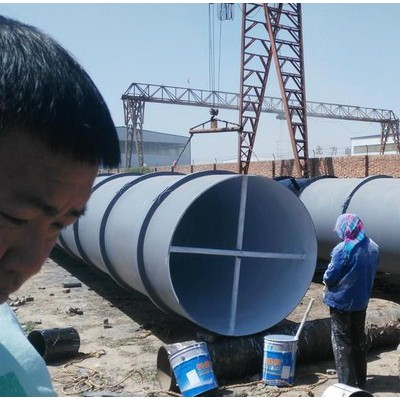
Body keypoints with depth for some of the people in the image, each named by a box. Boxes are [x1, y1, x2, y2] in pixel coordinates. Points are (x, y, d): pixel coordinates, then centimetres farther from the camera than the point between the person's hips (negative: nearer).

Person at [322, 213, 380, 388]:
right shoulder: (374, 248, 0)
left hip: (341, 301, -6)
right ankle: (360, 379, 29)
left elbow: (330, 277, -19)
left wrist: (327, 282, 2)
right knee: (359, 339, 18)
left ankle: (347, 382, 8)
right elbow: (371, 273, 10)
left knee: (341, 341, 5)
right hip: (362, 301, 7)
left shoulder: (343, 249, -23)